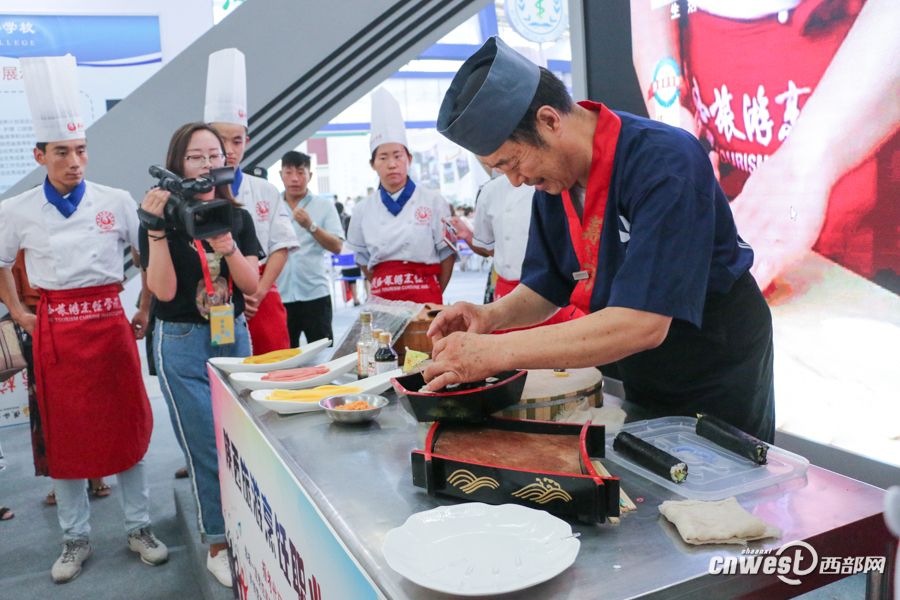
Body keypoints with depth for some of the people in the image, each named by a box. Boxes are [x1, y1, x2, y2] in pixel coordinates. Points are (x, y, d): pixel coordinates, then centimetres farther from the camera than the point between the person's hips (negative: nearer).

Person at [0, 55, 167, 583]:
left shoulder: (117, 202, -3)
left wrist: (146, 310, 3)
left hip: (110, 326, -1)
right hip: (55, 335, 1)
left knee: (126, 426, 6)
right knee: (66, 436, 9)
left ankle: (141, 528, 22)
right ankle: (76, 539, 26)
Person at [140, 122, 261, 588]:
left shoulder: (238, 218, 6)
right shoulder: (162, 220, -5)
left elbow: (252, 284, -3)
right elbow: (163, 289, -15)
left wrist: (228, 247, -21)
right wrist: (156, 229, -23)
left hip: (234, 336, 4)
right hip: (183, 344, -4)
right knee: (207, 448, 1)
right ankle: (217, 544, 19)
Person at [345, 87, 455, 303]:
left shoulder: (433, 202, -1)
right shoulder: (363, 210, 5)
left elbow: (448, 253, 3)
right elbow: (363, 260, 14)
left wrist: (434, 296, 2)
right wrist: (383, 289, 8)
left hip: (424, 298, -2)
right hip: (383, 300, 2)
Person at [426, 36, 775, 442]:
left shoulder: (665, 162, -31)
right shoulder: (553, 178, -6)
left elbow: (643, 323, -38)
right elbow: (547, 286, 3)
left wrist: (495, 352, -39)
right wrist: (493, 315, -20)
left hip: (720, 376, -6)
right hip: (640, 379, 7)